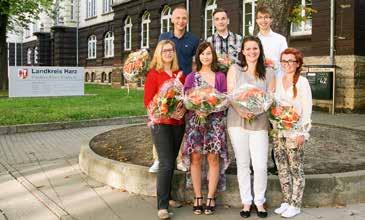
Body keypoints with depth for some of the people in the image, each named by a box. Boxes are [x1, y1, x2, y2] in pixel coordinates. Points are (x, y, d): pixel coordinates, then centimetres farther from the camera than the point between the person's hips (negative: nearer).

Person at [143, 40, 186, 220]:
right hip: (161, 124, -5)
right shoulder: (153, 74, -3)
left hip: (179, 123, 5)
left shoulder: (180, 74, 10)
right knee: (166, 164, -9)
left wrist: (183, 109, -9)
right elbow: (148, 101, -7)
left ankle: (166, 196, 25)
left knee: (171, 162, 10)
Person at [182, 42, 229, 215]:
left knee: (213, 158, -3)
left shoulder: (220, 76, 10)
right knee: (195, 157, -2)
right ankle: (197, 197, 8)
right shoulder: (191, 77, 10)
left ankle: (211, 198, 7)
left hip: (215, 120, 0)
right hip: (194, 119, 0)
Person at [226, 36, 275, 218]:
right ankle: (246, 202, 19)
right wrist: (240, 110, -17)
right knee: (242, 164, 6)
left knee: (261, 166, -3)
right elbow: (230, 94, 1)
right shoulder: (234, 69, 7)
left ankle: (259, 201, 17)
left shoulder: (268, 73, 10)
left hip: (260, 122, 1)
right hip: (237, 120, 0)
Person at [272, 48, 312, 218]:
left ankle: (295, 205, 12)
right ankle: (286, 201, 22)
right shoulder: (278, 80, 9)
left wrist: (302, 132, -12)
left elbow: (307, 109, -8)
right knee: (282, 169, 11)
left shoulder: (302, 82, -6)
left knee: (296, 169, 2)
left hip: (294, 132, -5)